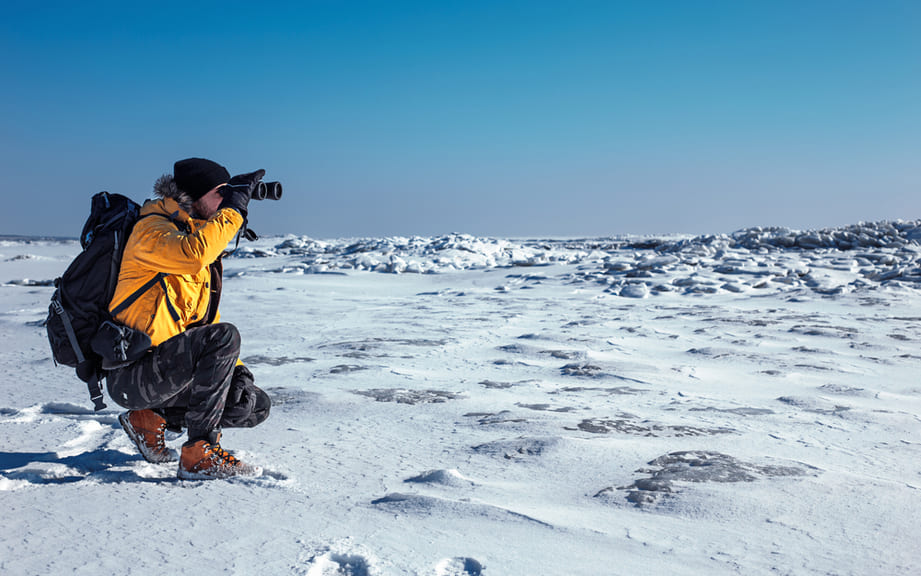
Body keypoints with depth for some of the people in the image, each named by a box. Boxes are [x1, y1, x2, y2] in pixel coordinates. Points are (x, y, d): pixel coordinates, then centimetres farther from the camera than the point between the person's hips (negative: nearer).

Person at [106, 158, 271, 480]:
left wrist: (237, 370, 7)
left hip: (167, 371, 9)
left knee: (256, 406, 0)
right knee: (225, 336, -28)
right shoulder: (153, 230, -9)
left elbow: (206, 320, 20)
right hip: (131, 376, -9)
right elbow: (192, 254, -34)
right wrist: (233, 209, -21)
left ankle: (151, 419, 9)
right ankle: (199, 455, -22)